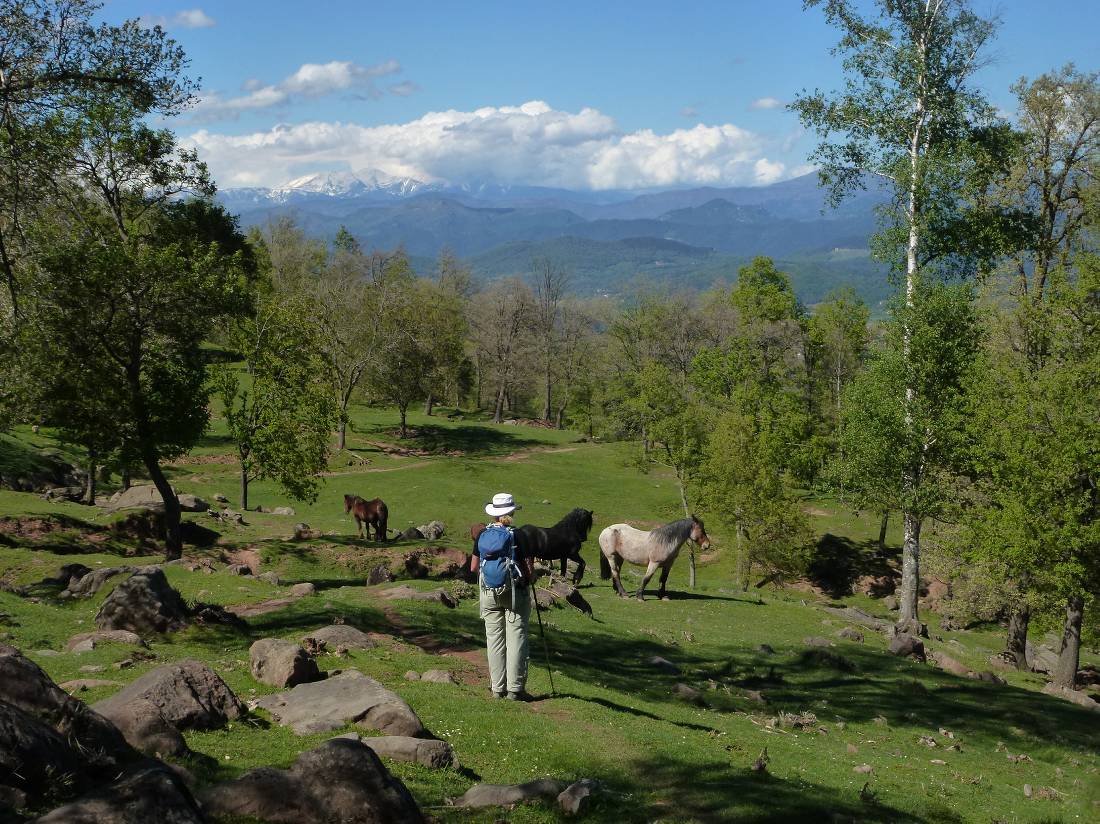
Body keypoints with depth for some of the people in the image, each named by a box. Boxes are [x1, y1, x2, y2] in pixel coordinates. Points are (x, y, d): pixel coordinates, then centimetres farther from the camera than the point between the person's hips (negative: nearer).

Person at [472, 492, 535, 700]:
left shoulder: (482, 535, 1)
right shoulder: (518, 535, -11)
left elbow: (473, 567, 7)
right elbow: (529, 569, -13)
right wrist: (530, 578, 8)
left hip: (489, 593, 4)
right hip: (515, 591, -4)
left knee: (494, 638, 10)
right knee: (516, 638, 1)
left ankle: (497, 687, 11)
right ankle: (515, 688, 0)